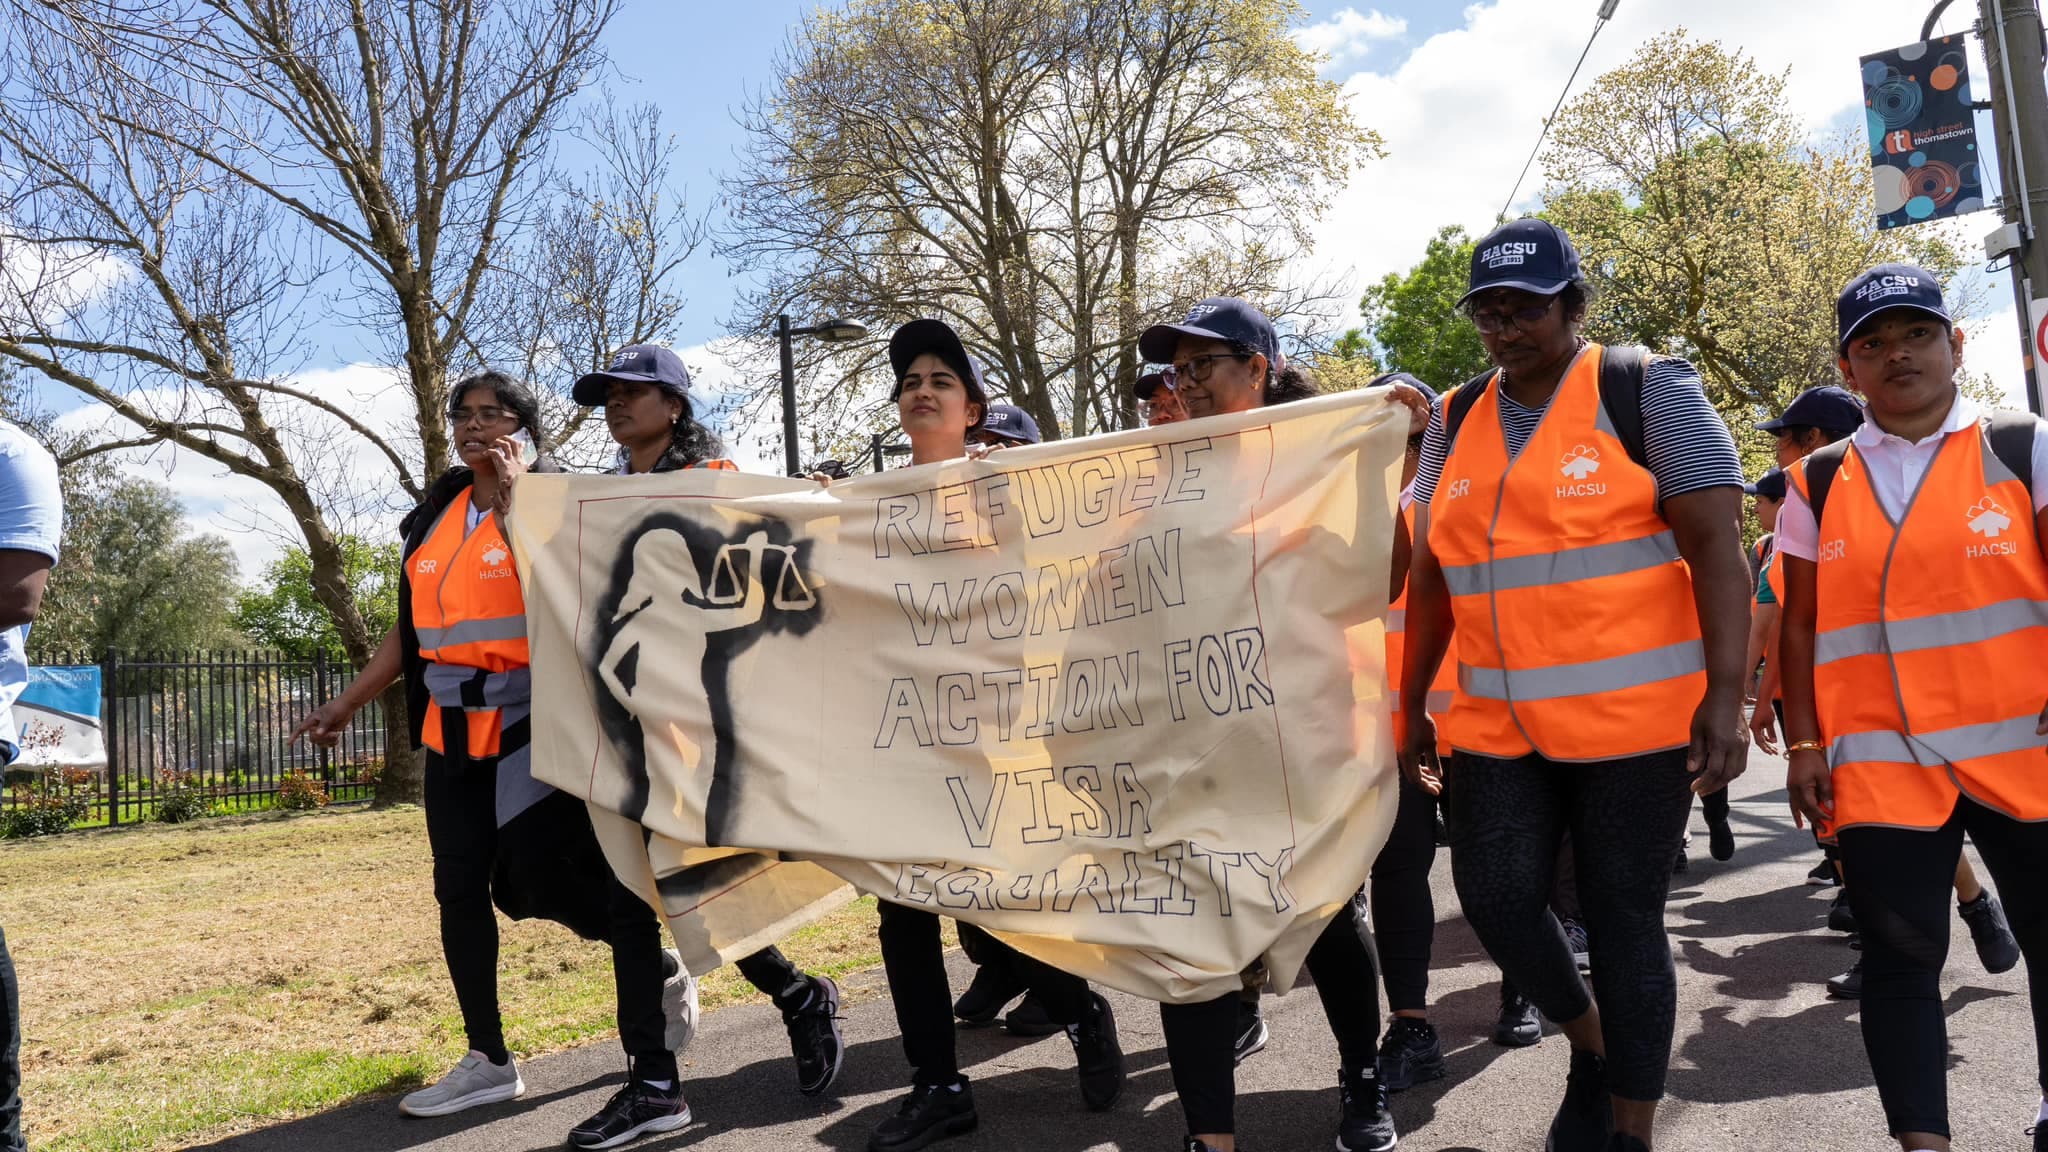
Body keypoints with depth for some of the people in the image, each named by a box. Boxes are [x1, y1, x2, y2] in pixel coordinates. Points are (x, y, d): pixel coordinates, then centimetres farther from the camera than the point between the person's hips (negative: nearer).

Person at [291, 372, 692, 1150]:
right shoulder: (435, 516, 15)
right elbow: (413, 624, 19)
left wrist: (510, 500, -17)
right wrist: (349, 702, 19)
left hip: (534, 721, -7)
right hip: (454, 728, 8)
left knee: (563, 876, -10)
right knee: (460, 885, 11)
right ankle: (488, 1061, 26)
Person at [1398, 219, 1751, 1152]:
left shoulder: (1645, 390, -3)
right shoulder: (1457, 421, 11)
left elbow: (1716, 549, -9)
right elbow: (1433, 575, 15)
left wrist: (1725, 698, -17)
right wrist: (1413, 705, 13)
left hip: (1634, 717, -4)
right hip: (1499, 723, 5)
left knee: (1623, 918, 2)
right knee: (1495, 896, 0)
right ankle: (1590, 1041, 30)